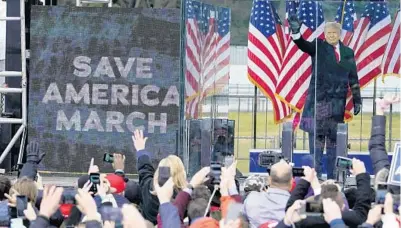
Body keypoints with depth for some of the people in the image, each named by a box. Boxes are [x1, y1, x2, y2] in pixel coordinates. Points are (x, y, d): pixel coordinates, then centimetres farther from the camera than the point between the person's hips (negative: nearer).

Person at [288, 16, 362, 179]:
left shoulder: (348, 53, 12)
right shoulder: (318, 47, 3)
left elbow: (353, 78, 14)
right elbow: (304, 45, -16)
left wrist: (357, 100, 11)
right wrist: (296, 32, -36)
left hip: (338, 101, 3)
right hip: (318, 98, -3)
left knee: (334, 137, 5)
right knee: (317, 135, -4)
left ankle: (332, 176, 7)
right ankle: (316, 173, -3)